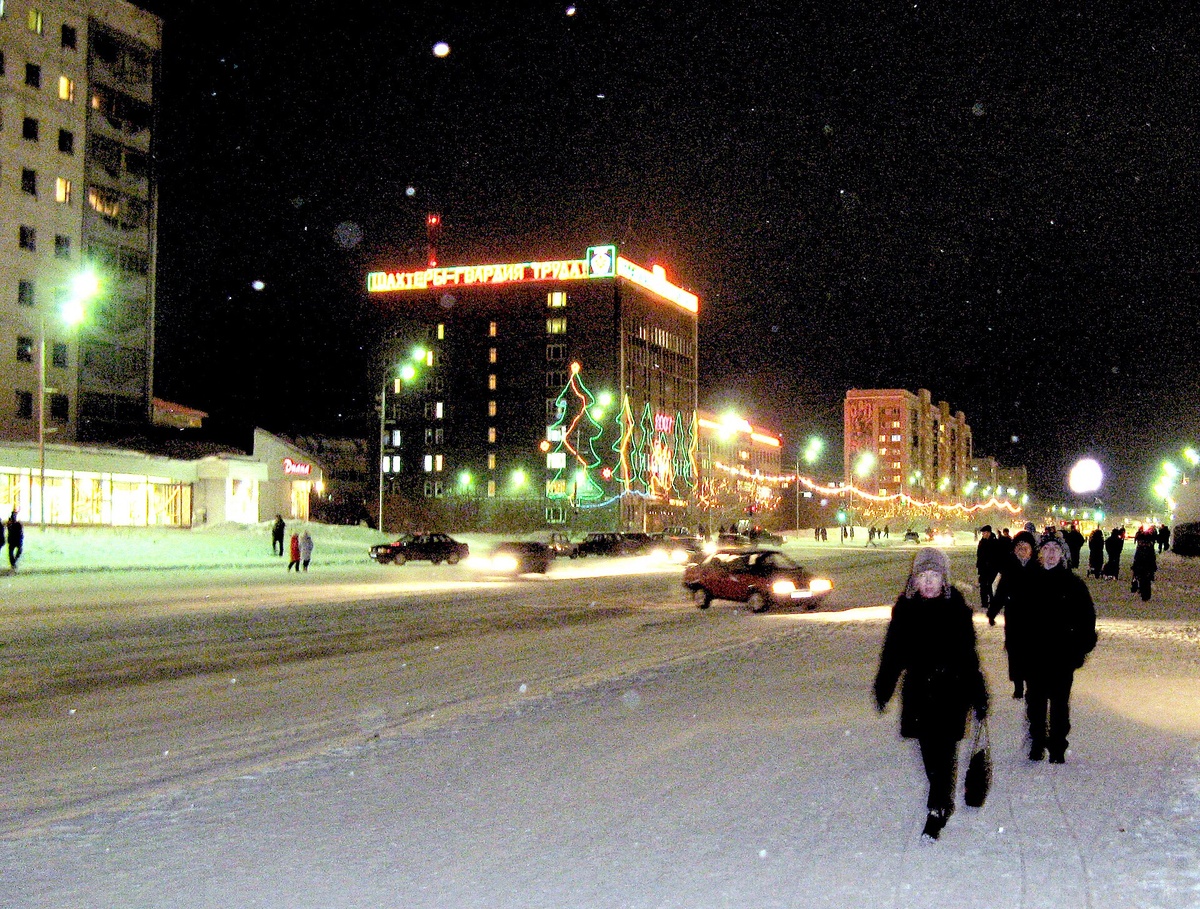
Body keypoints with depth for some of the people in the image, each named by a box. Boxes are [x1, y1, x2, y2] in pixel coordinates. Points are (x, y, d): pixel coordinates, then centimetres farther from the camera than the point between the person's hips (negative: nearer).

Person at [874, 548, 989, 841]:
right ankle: (944, 802, 32)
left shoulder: (956, 607, -7)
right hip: (919, 690, 3)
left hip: (951, 688, -3)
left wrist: (977, 695, -2)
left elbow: (968, 655, -3)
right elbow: (893, 652, 8)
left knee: (943, 749, -8)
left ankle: (937, 810, -2)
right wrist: (884, 687, 9)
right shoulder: (905, 608, 1)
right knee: (928, 750, 12)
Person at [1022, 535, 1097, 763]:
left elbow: (1087, 617, 4)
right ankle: (1037, 744, 20)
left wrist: (1081, 648, -3)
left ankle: (1058, 748, 14)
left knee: (1060, 702, 4)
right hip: (1034, 654, 1)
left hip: (1062, 656, -1)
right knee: (1035, 701, 8)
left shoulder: (1073, 583, 0)